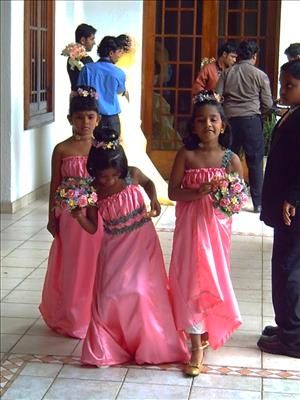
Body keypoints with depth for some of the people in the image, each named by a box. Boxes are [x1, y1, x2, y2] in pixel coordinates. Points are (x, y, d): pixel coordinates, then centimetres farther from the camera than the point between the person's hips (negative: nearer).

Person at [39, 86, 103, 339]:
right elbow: (55, 186, 1)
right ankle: (73, 319, 22)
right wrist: (52, 218, 1)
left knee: (96, 268, 9)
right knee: (72, 269, 8)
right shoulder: (62, 149, -4)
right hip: (71, 216, -1)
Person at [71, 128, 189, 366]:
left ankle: (149, 344, 16)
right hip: (114, 248, 1)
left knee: (143, 291, -2)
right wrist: (79, 217, -24)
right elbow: (92, 228, -5)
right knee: (110, 295, -1)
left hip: (142, 242, 0)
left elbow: (148, 182, 14)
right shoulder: (93, 191, -12)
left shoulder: (132, 175, -12)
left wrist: (154, 199, -5)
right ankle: (108, 346, 17)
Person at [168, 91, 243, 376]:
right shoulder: (186, 155, -3)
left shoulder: (230, 159, -2)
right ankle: (197, 347, 6)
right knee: (191, 280, -1)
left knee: (213, 278, 9)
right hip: (190, 226, -1)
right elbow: (173, 192, -6)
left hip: (216, 227, 1)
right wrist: (198, 192, -22)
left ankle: (209, 329, 36)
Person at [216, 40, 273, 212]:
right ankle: (258, 203, 7)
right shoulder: (260, 75, -1)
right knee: (255, 161, 5)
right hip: (251, 120, -3)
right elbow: (267, 104, -1)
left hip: (230, 120, 3)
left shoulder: (227, 73, 6)